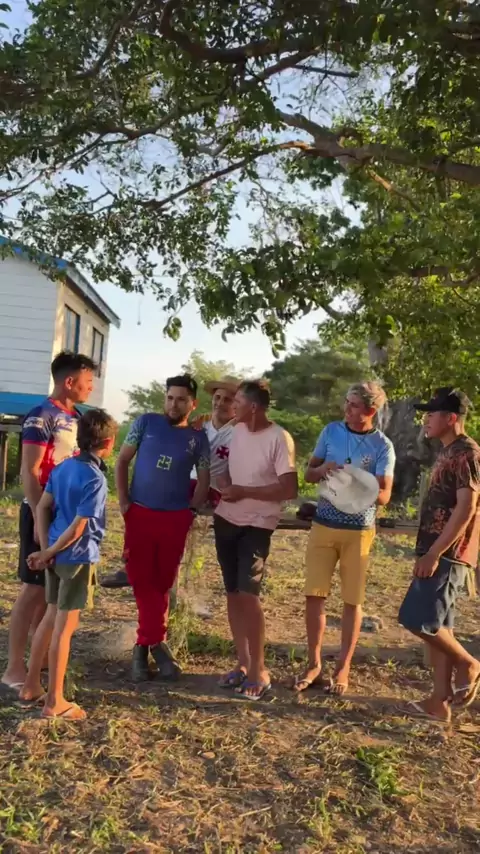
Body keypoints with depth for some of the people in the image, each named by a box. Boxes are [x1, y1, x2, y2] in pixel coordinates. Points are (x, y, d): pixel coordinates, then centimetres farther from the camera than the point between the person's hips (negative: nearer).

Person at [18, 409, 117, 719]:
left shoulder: (63, 467, 5)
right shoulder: (95, 479, -19)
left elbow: (43, 507, 5)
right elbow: (77, 529, -20)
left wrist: (46, 549, 1)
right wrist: (48, 553, -8)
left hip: (57, 554, 8)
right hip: (78, 558, -8)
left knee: (51, 618, 20)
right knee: (65, 626, 1)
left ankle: (31, 685, 31)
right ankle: (55, 701, 12)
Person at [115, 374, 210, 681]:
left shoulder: (198, 437, 4)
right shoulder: (146, 422, 1)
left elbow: (204, 480, 8)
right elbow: (122, 461, 3)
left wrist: (191, 511, -3)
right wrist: (123, 502, -3)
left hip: (175, 518, 1)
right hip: (140, 513, 0)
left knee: (161, 583, 8)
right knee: (142, 580, 2)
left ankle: (147, 643, 22)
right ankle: (157, 642, 17)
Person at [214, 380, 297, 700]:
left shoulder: (279, 439, -16)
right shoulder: (237, 430, 5)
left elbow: (290, 489, -20)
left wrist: (243, 491, -19)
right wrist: (225, 484, -4)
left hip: (257, 525, -7)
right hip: (226, 519, 7)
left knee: (248, 593, -12)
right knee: (233, 592, 9)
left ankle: (259, 670, 5)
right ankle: (243, 663, 21)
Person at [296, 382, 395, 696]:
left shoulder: (382, 446, -7)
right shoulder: (331, 431, 2)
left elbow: (384, 495, -10)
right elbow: (309, 474, 7)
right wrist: (323, 470, -16)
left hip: (359, 530, -2)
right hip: (323, 525, 3)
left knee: (353, 601, 6)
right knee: (315, 595, 3)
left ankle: (343, 669, 20)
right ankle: (314, 664, 19)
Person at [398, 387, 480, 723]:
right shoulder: (449, 453, 16)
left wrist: (433, 554, -21)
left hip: (448, 552, -10)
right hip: (439, 551, 10)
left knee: (418, 619, -9)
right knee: (436, 624, 10)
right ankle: (440, 701, 17)